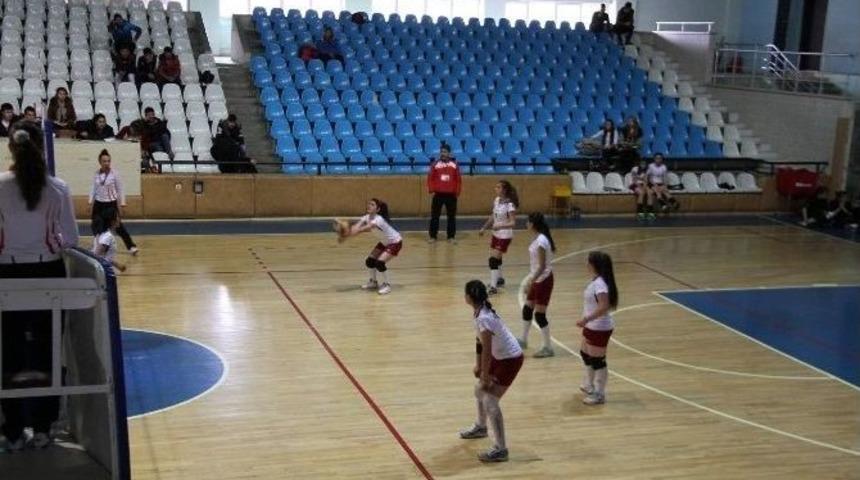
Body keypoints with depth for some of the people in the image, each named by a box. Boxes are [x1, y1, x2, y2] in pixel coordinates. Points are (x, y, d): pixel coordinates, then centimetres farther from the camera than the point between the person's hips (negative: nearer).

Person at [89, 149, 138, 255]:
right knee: (95, 225, 11)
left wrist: (122, 202, -7)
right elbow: (94, 188, 10)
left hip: (111, 203, -4)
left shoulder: (114, 173, -9)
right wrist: (91, 200, 3)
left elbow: (120, 189, -4)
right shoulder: (96, 174, 1)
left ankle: (131, 247, -5)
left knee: (118, 225, -7)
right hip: (99, 203, 4)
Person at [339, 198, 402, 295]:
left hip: (395, 242, -8)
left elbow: (362, 229, -47)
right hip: (384, 242, 8)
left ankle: (387, 285, -4)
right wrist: (345, 234, -47)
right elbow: (356, 226, -28)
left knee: (380, 262, -23)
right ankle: (373, 282, 25)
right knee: (369, 261, 2)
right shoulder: (367, 217, -11)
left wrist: (347, 235, -57)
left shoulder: (378, 219, -35)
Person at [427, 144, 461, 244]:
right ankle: (433, 236, 10)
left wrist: (457, 192, -1)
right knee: (434, 216, 2)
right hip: (438, 194, -1)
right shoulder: (435, 164, 1)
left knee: (452, 216, 7)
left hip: (451, 194, 1)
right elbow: (430, 178, 0)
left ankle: (451, 237, 15)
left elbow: (458, 180, 4)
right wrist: (431, 190, -8)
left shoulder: (454, 164, 3)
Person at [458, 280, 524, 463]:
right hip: (500, 356, 10)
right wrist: (478, 366, 8)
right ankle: (480, 427, 47)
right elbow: (479, 341, 8)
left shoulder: (484, 318, -30)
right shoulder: (480, 312, -1)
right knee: (479, 389, 23)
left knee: (490, 401, -12)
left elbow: (486, 351, -26)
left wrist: (485, 376, -17)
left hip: (511, 359, -10)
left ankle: (500, 450, -6)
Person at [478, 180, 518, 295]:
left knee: (493, 260, -13)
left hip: (504, 236, -8)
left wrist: (499, 226, -39)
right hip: (496, 234, 8)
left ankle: (493, 287, -11)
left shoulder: (510, 205, -22)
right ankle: (499, 279, 40)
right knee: (496, 258, 20)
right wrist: (484, 228, 14)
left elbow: (513, 223, -26)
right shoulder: (497, 200, 1)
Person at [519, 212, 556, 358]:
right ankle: (523, 340, 32)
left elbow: (542, 266, -24)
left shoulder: (541, 240, -22)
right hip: (537, 280, 10)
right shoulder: (538, 238, 6)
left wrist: (530, 282, -25)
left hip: (543, 280, -10)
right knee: (527, 309, 18)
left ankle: (548, 348, 5)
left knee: (539, 314, -4)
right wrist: (531, 280, 19)